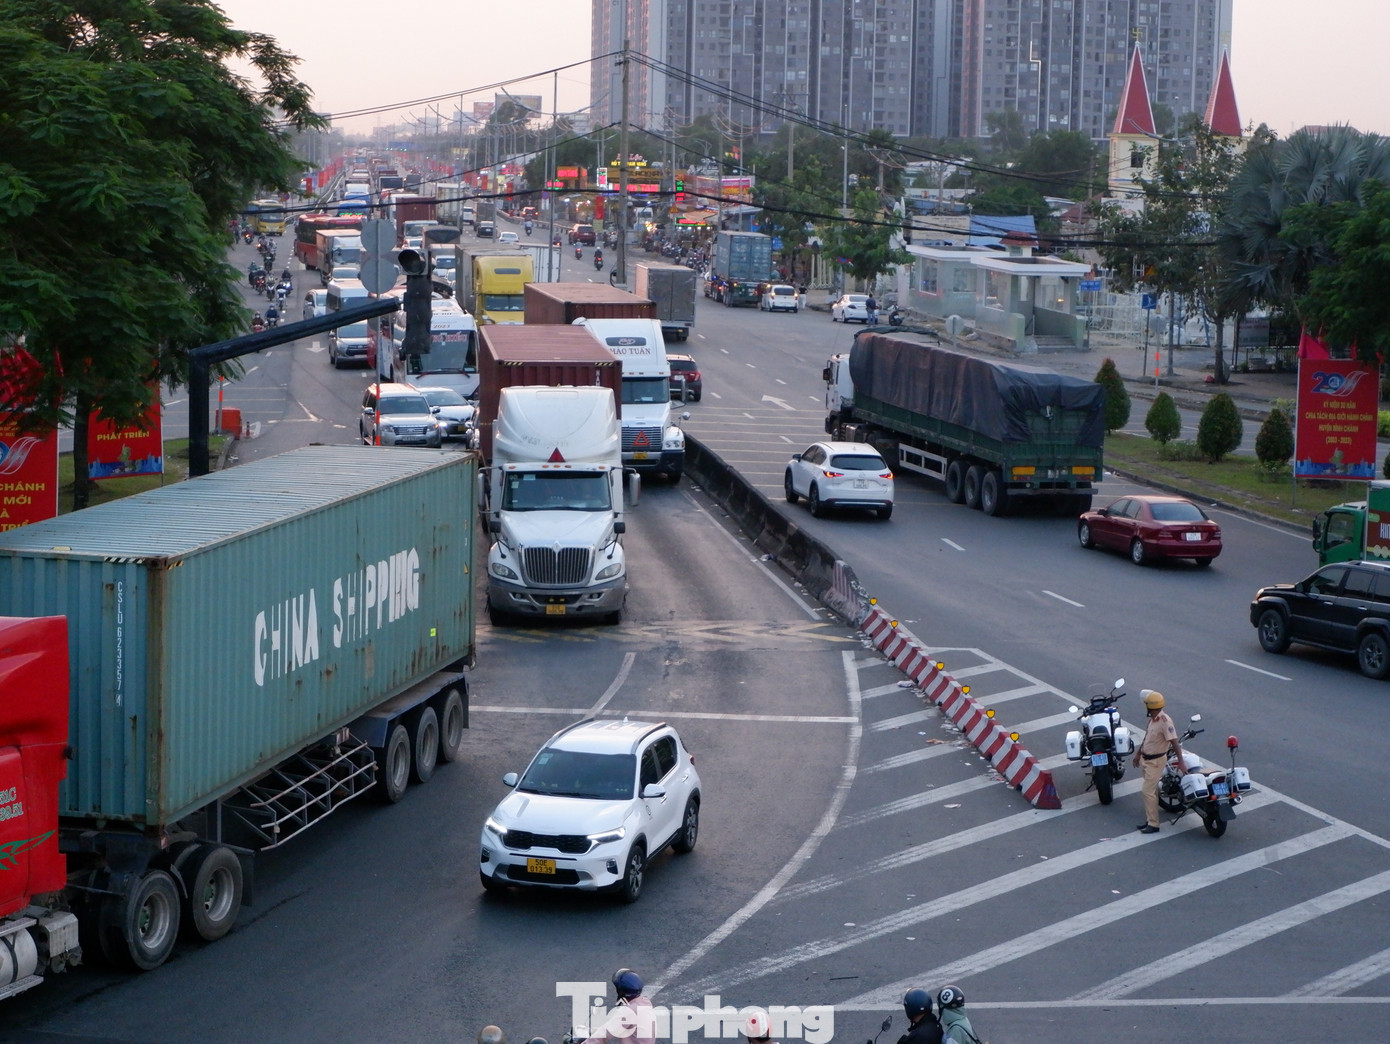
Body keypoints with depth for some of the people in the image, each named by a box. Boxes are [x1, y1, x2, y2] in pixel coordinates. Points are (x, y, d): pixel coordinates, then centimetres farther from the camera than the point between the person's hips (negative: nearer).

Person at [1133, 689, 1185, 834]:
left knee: (1148, 791, -10)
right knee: (1151, 791, 16)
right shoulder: (1153, 719, 3)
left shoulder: (1165, 722, -25)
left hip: (1156, 761, -9)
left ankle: (1153, 824, -5)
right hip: (1147, 759, 9)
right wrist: (1138, 753, 24)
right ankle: (1150, 820, 24)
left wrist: (1181, 762, -25)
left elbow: (1174, 743, -25)